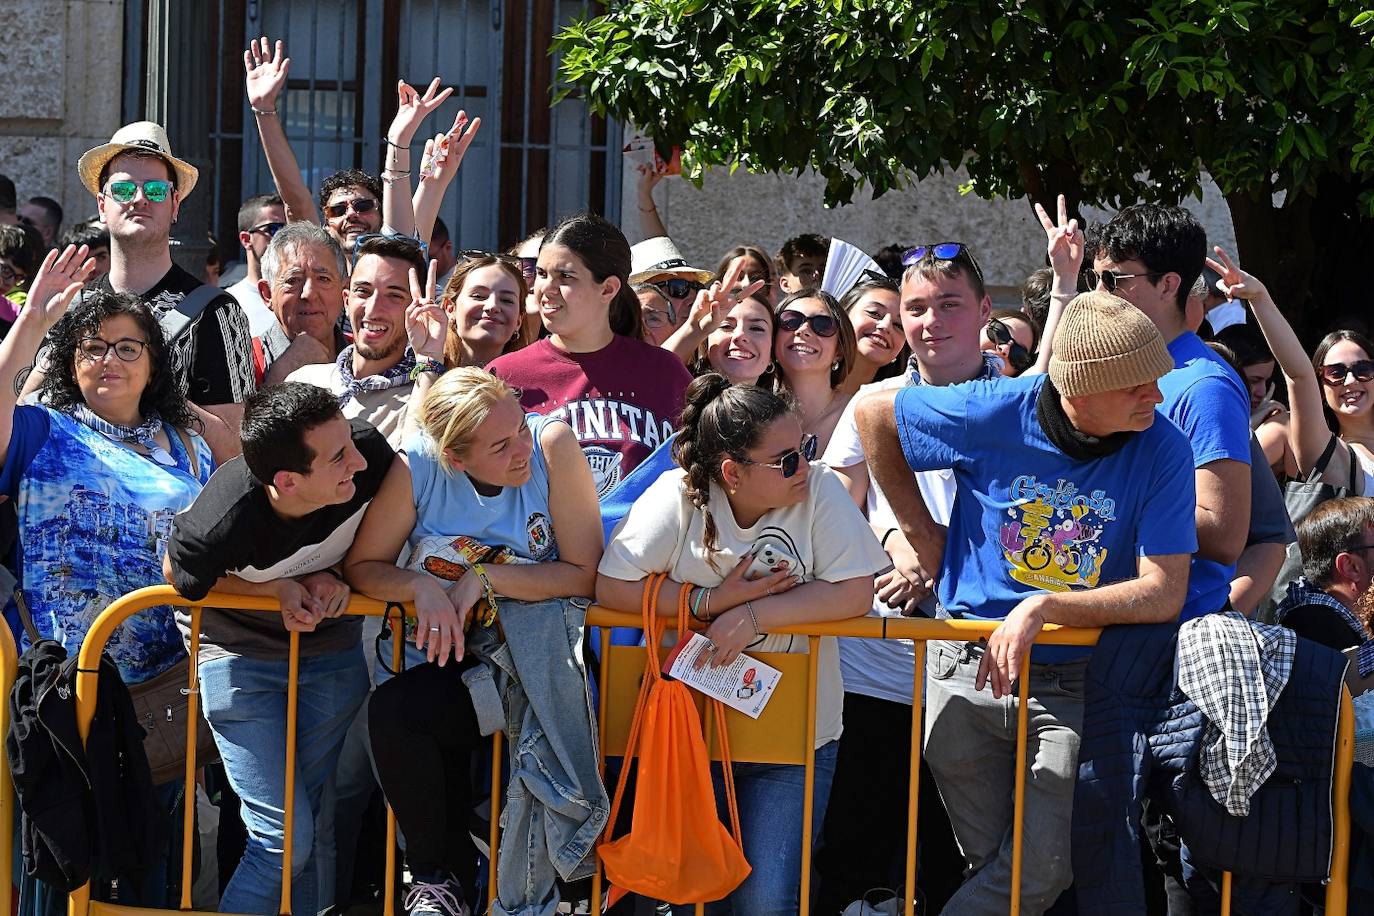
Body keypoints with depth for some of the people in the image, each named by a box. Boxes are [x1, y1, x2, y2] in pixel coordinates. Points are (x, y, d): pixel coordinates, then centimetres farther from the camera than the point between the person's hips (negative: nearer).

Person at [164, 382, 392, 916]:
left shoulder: (371, 456, -29)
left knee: (312, 827, 11)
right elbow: (180, 576, -12)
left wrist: (334, 578, -22)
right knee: (285, 837, -10)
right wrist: (280, 589, -23)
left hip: (332, 649, 4)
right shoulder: (221, 526, -37)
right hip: (240, 657, -4)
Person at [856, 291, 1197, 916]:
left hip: (1074, 681, -1)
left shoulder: (1163, 451, -11)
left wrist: (1043, 609, -25)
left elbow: (1164, 593, -15)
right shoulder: (995, 413, -11)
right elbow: (873, 415, 6)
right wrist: (924, 539, 6)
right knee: (991, 863, 8)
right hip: (970, 669, 1)